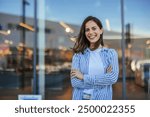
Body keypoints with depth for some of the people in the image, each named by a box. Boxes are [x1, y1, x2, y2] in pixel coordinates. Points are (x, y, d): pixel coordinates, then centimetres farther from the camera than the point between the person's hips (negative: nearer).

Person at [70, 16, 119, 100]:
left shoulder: (111, 53, 6)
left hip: (102, 99, 0)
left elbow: (113, 78, -9)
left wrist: (84, 77, -9)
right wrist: (104, 78, -10)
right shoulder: (78, 54, 4)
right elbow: (75, 82, -7)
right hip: (81, 99, 0)